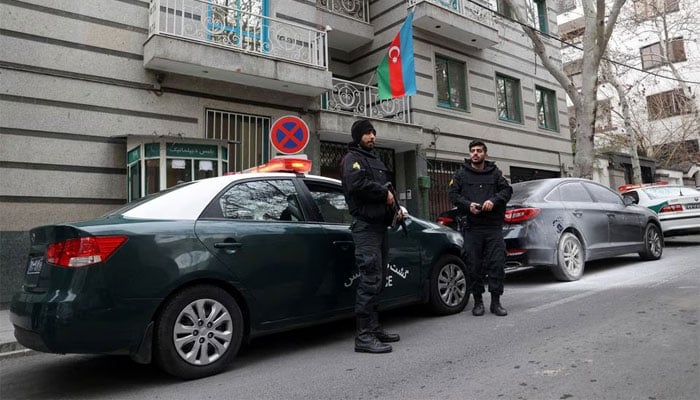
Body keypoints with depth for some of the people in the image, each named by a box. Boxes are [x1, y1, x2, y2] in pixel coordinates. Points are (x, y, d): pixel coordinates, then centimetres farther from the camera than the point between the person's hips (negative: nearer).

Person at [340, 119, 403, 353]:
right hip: (365, 226, -10)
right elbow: (357, 185, -22)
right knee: (370, 281, -13)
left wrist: (394, 210, 10)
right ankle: (364, 336, -10)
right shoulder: (352, 158, -3)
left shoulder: (376, 161, 26)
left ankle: (374, 328, 21)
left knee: (378, 281, 12)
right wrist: (384, 193, -11)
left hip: (380, 225, 10)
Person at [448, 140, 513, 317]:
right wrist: (468, 204, -14)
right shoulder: (461, 174, 10)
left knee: (497, 263, -2)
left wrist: (494, 200, -13)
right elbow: (453, 194, 4)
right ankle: (478, 301, 14)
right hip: (472, 227, 0)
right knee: (474, 265, 2)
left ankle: (496, 302, 9)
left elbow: (507, 190, 6)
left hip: (494, 226, 1)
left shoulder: (495, 173, 12)